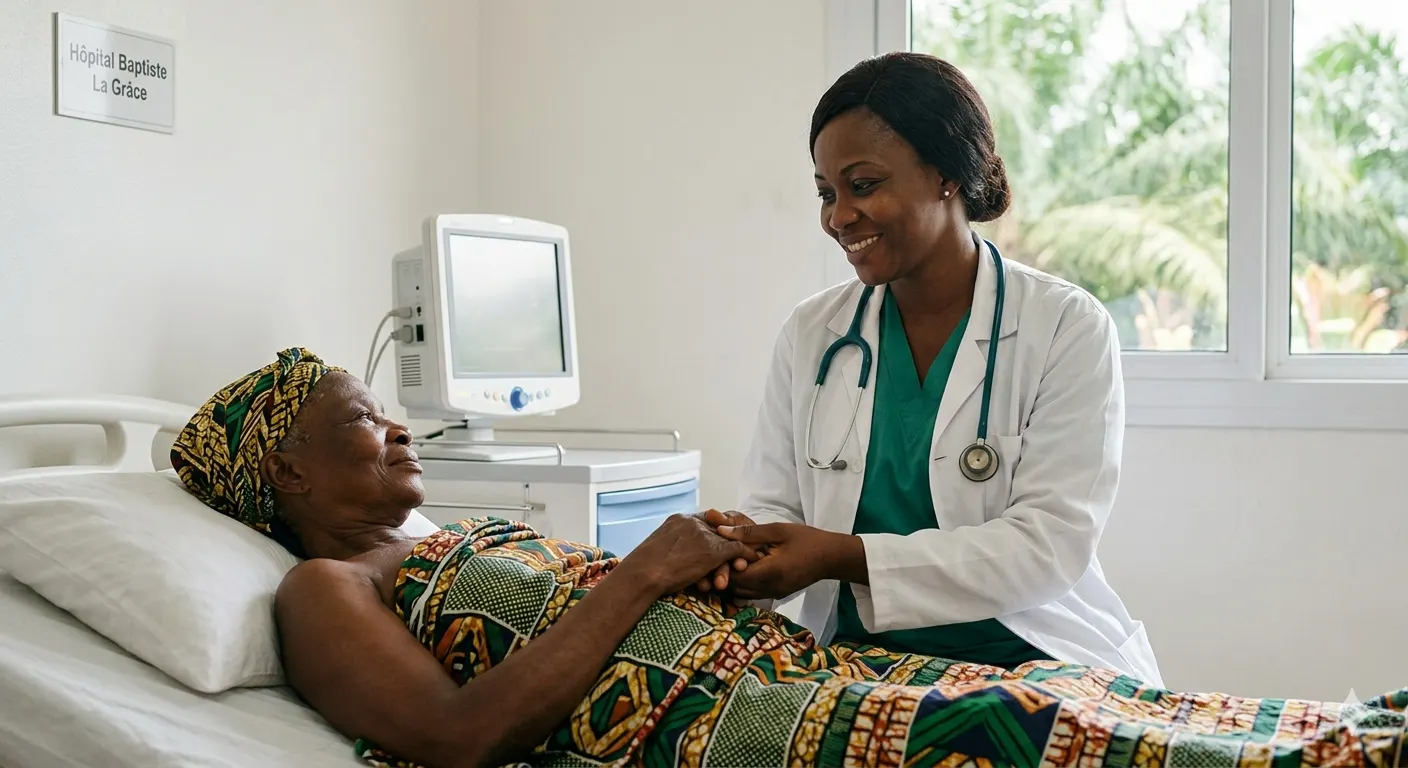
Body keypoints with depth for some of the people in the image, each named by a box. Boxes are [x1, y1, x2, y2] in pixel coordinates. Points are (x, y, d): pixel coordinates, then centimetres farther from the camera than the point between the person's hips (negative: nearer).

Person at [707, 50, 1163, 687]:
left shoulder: (1069, 330, -3)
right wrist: (736, 545, -16)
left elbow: (1050, 544, -12)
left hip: (1032, 664, -2)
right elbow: (774, 503, 9)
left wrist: (843, 556, -22)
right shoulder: (809, 334, 10)